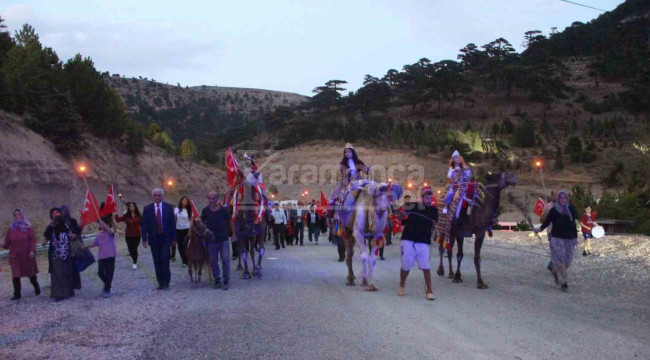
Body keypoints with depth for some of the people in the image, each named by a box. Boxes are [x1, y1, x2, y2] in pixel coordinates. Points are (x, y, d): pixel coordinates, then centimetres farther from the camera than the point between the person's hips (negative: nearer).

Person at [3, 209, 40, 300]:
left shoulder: (28, 227, -2)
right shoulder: (11, 229, 3)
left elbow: (33, 240, -5)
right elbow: (7, 242, 4)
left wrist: (32, 250, -16)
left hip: (27, 255, -1)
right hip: (15, 256, 1)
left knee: (31, 273, 11)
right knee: (15, 275, -4)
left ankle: (36, 288, 35)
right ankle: (17, 294, 5)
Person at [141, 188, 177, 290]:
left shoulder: (168, 207, 3)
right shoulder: (147, 209, 4)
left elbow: (172, 223, 4)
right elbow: (144, 225, 3)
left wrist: (174, 238, 1)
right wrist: (144, 239, -4)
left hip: (165, 238, -1)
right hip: (154, 239, 1)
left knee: (165, 260, -10)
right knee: (157, 262, 3)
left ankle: (166, 282, 1)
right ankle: (160, 282, 12)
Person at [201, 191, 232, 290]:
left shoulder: (223, 209, -6)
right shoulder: (205, 210, -1)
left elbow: (229, 222, 5)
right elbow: (202, 222, 11)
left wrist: (233, 233, 6)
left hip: (223, 240, -2)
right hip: (211, 240, 2)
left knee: (225, 260, -4)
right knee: (213, 261, 6)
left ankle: (226, 281, 6)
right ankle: (217, 280, 17)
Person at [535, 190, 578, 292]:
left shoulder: (571, 210, 8)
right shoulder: (553, 210, -1)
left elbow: (573, 224, 15)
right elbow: (547, 221, -2)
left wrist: (575, 237, 14)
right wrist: (540, 228, -20)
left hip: (569, 239, 4)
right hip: (557, 238, -4)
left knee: (568, 260, 2)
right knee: (559, 260, -11)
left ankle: (555, 272, 32)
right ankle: (563, 282, -4)